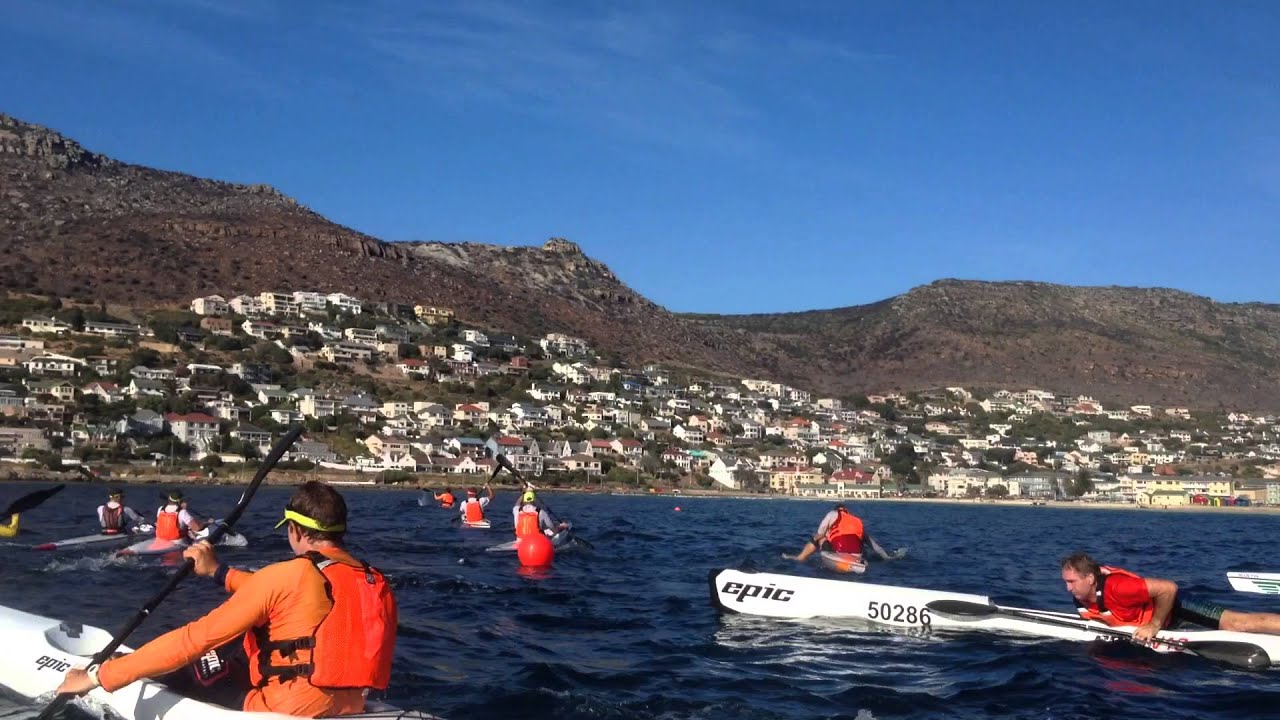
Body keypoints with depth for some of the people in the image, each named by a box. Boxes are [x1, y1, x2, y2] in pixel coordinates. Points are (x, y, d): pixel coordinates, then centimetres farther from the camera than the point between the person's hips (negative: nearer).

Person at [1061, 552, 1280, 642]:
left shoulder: (1115, 586, -40)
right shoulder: (1080, 597, -15)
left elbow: (1169, 588, -37)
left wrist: (1154, 626, -30)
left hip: (1168, 603, -8)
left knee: (1238, 623, -13)